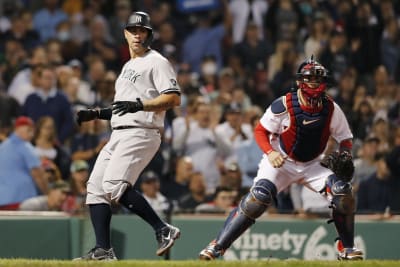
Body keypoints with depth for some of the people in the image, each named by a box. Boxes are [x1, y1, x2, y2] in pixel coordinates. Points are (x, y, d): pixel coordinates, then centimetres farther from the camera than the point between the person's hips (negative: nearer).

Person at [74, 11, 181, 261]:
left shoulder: (157, 62, -3)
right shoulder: (128, 67, 26)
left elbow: (174, 98, -15)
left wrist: (139, 104, -25)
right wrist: (96, 113, 18)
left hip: (141, 133, -10)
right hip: (119, 135, 10)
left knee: (115, 184, -25)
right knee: (96, 186, 3)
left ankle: (164, 230, -20)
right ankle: (103, 250, 3)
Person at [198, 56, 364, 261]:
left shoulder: (332, 109, -11)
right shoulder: (283, 105, -21)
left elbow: (345, 139, 2)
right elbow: (260, 131, -10)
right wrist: (270, 152, -28)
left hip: (313, 165, 3)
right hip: (280, 162, -3)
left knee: (342, 191, -19)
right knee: (257, 198, -25)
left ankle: (347, 249, -1)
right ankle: (217, 247, -19)